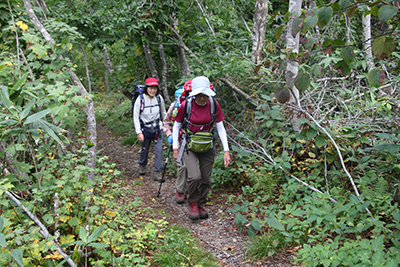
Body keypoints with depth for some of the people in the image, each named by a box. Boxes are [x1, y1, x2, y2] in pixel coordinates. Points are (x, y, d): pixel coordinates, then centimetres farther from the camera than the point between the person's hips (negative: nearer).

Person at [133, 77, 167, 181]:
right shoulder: (140, 99, -15)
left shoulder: (159, 98, -7)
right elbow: (136, 117, -10)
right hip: (145, 129, -1)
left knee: (159, 150, -6)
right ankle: (142, 165, 42)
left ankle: (158, 171, 8)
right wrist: (139, 133, -12)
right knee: (144, 149, 14)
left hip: (157, 128, 1)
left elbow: (163, 113, 9)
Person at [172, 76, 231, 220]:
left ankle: (201, 205, 30)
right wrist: (175, 149, -2)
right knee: (194, 176, -20)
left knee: (206, 180, 6)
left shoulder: (214, 105, -10)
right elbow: (176, 127, -2)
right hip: (189, 146, -2)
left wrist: (226, 151, -7)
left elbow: (221, 128, -3)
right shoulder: (186, 105, -15)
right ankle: (192, 203, 7)